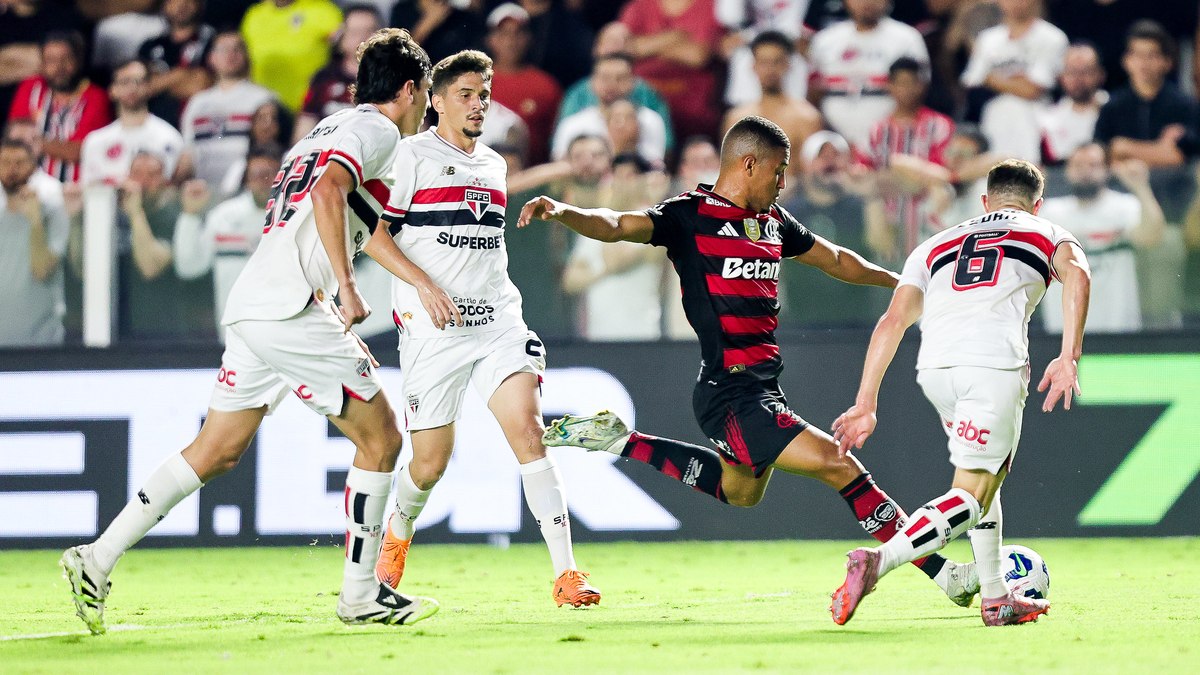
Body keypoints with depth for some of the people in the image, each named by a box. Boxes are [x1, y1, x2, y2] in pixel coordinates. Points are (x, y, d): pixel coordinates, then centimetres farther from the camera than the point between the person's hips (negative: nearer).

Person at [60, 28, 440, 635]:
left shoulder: (329, 129, 25)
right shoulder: (377, 130, -4)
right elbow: (328, 191, -22)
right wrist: (345, 288, -23)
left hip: (251, 308, 9)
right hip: (293, 310, -9)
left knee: (217, 451, 10)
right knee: (381, 440, 1)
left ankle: (97, 560, 4)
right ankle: (360, 594, 4)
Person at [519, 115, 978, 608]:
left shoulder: (772, 221, 12)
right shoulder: (690, 216, -11)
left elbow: (834, 259, 28)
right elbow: (616, 226, -23)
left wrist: (901, 282, 38)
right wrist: (563, 212, -43)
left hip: (763, 385, 10)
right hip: (732, 395, -10)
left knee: (739, 491, 31)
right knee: (839, 465, -16)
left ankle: (620, 441, 37)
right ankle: (940, 571, -11)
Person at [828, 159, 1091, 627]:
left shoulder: (937, 245, 32)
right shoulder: (1048, 235, 25)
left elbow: (893, 321, 20)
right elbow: (1076, 274, 0)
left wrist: (865, 405, 17)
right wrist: (1069, 357, -7)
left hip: (933, 368, 4)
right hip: (995, 364, -4)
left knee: (989, 470, 27)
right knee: (970, 497, -2)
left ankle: (995, 598, 25)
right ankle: (876, 561, -23)